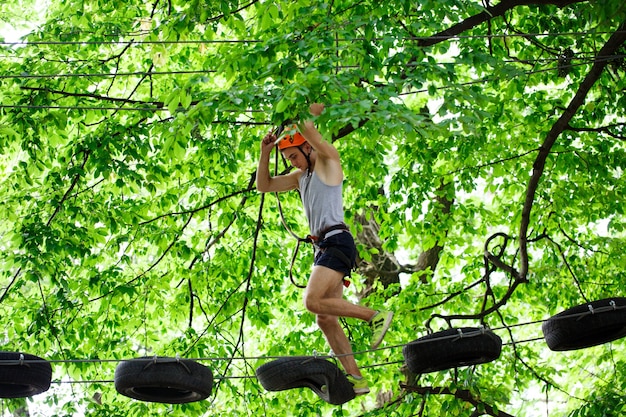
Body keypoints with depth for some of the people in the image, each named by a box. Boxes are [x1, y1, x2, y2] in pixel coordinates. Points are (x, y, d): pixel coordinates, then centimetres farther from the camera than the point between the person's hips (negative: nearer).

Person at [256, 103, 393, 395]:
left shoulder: (328, 160, 0)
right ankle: (356, 379, 1)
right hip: (323, 247, 9)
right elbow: (263, 186, 22)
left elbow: (308, 130, -16)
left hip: (337, 242, -9)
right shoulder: (300, 176, 23)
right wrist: (265, 153, 12)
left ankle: (376, 316, -15)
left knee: (313, 301, -23)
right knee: (325, 320, 1)